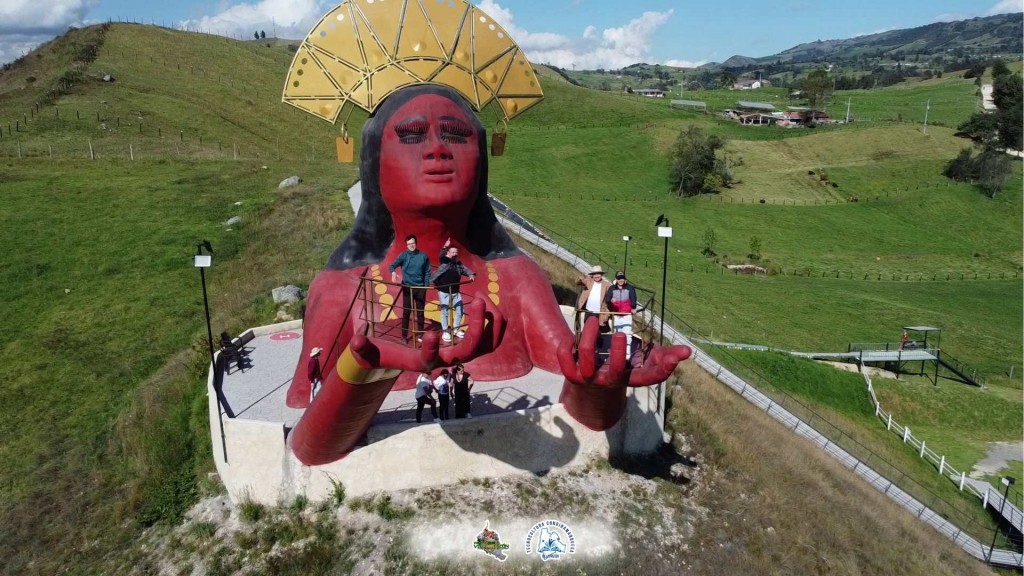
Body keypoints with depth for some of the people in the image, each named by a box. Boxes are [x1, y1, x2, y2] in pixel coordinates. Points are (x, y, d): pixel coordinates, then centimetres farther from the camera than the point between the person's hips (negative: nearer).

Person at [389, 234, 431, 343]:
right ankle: (404, 336, 7)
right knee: (406, 312, 0)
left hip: (420, 288, 1)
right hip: (407, 288, -1)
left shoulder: (423, 256, 1)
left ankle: (420, 334, 20)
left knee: (420, 312, 8)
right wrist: (393, 272, -37)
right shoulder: (403, 255, -3)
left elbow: (427, 272, 7)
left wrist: (426, 285, -2)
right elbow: (392, 265, -14)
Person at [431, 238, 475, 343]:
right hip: (443, 292, -5)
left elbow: (465, 270, 7)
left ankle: (456, 329, 28)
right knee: (444, 312, 0)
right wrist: (445, 247, -44)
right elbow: (441, 255, -24)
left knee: (459, 311, 9)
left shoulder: (459, 264, 7)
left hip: (455, 292, 5)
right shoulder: (445, 261, -6)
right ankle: (445, 332, 12)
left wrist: (471, 275, -16)